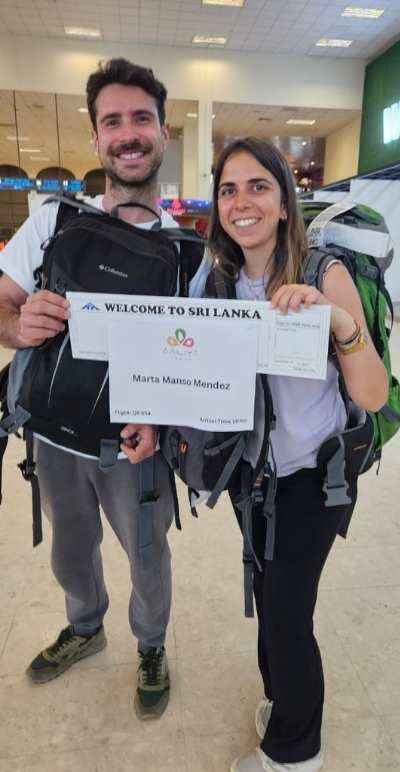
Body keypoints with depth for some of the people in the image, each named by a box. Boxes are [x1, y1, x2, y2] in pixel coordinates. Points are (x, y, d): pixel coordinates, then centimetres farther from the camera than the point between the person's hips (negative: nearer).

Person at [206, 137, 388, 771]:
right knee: (267, 595, 22)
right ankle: (279, 695, 53)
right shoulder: (221, 281, -3)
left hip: (311, 474, -4)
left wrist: (342, 322, -36)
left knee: (286, 614, 4)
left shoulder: (326, 275, -16)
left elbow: (374, 397, -20)